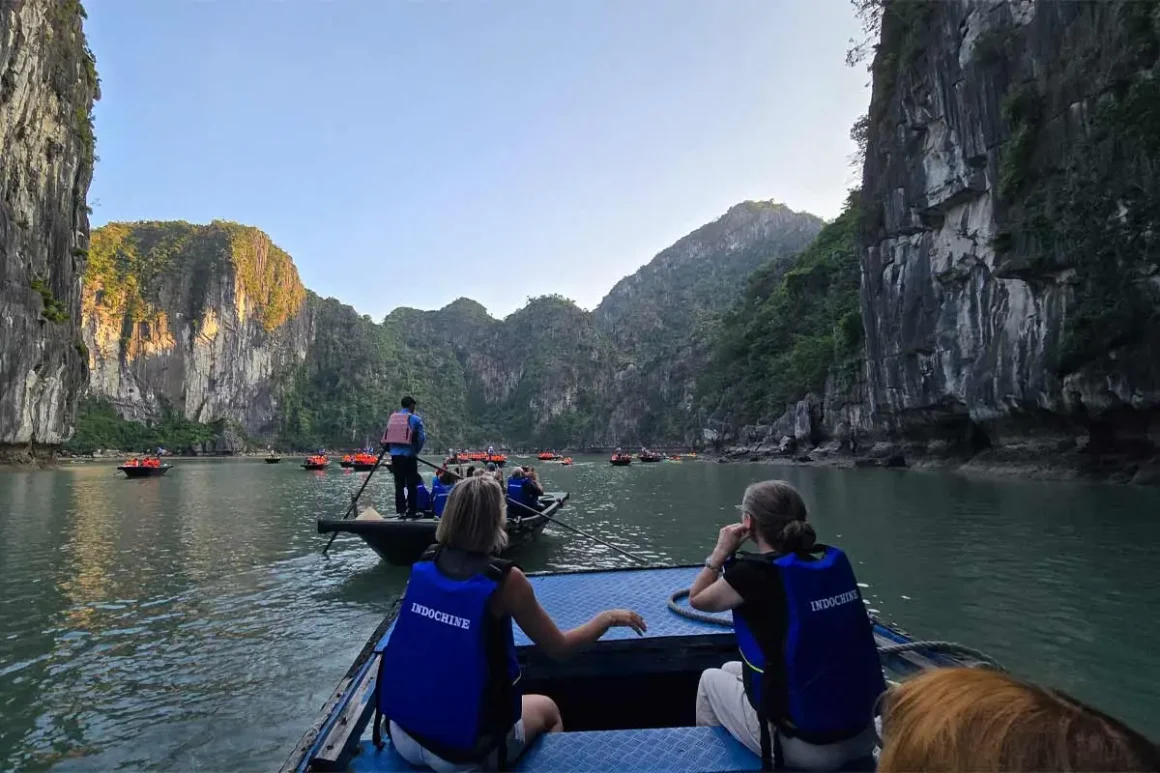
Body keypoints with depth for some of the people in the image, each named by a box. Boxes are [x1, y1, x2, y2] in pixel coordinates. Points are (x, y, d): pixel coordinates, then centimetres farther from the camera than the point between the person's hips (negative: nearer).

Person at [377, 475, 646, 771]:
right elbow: (559, 648, -10)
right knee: (547, 709, 25)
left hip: (403, 735, 5)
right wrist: (609, 618, 5)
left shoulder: (424, 565, -7)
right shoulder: (505, 580, -21)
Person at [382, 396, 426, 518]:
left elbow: (387, 437, 9)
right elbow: (422, 437, -7)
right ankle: (411, 511, 5)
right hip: (409, 455, -4)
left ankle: (400, 510, 10)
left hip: (395, 454, 4)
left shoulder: (393, 417, 9)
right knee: (411, 484, 3)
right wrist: (416, 450, 9)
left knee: (399, 484, 9)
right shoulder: (415, 419, -5)